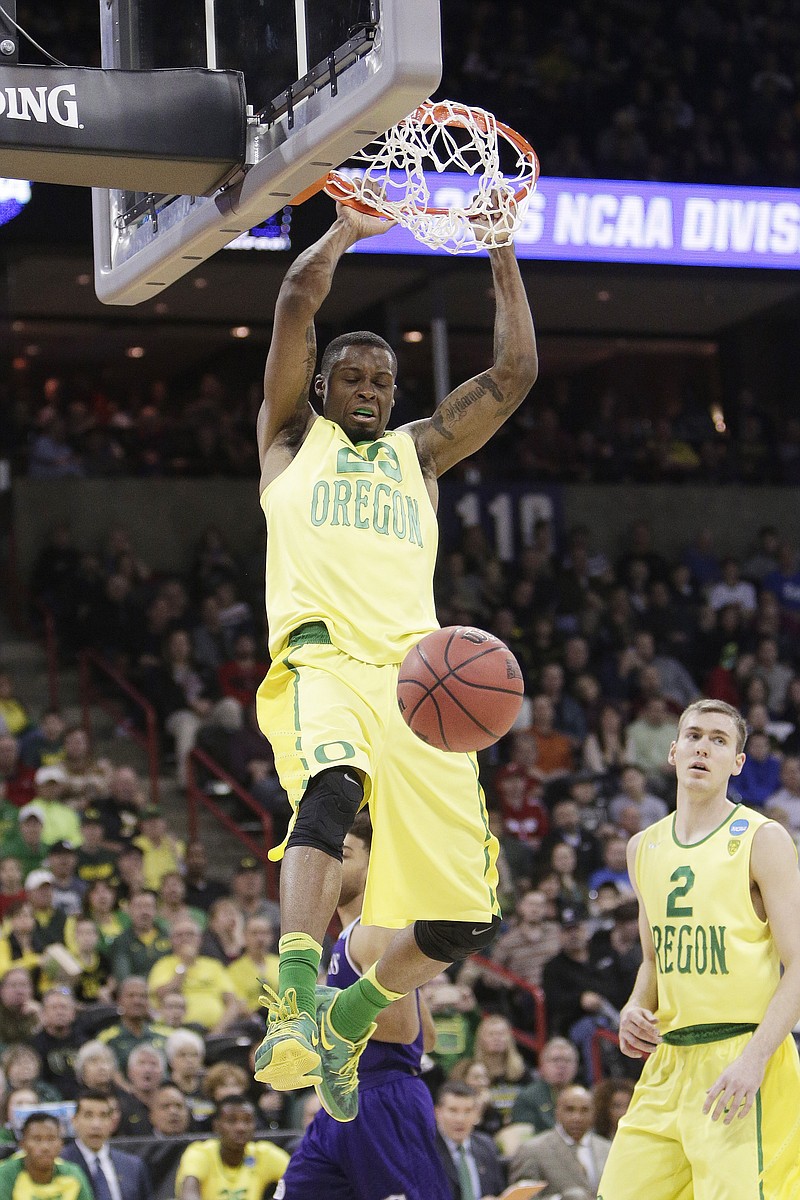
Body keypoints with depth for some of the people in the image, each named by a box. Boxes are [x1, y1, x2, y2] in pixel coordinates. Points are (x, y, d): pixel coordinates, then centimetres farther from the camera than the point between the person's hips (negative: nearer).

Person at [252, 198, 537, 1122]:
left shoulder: (417, 453, 30)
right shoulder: (293, 437, 21)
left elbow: (514, 371, 23)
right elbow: (297, 299, 10)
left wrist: (502, 253, 20)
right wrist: (351, 225, 20)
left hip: (416, 674, 4)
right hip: (322, 657, -4)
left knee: (460, 922, -3)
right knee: (333, 788, -39)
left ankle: (349, 1017, 24)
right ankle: (293, 1008, -44)